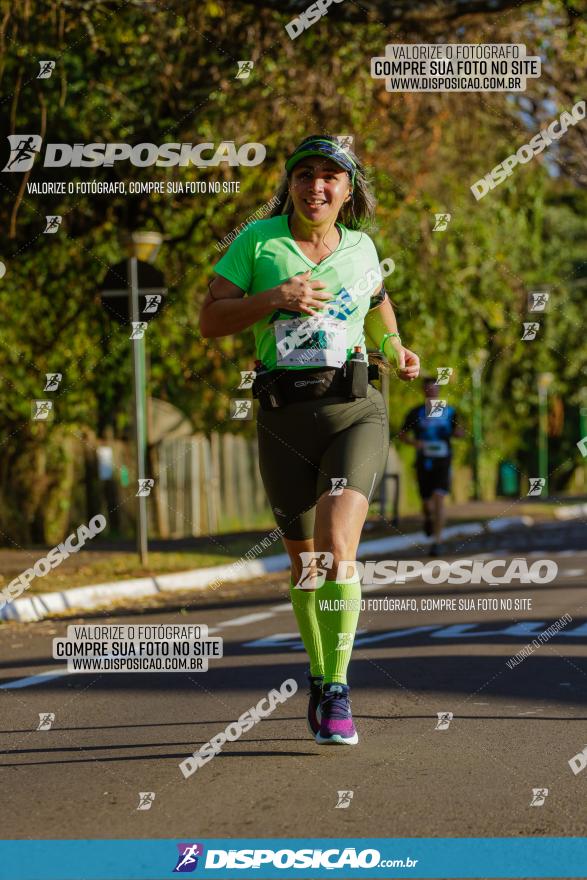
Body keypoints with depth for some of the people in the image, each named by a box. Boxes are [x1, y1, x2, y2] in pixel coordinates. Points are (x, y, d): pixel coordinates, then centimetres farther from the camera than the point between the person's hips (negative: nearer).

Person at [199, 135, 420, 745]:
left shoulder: (360, 246, 9)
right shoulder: (258, 240, 1)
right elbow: (210, 321, -3)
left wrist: (395, 347, 14)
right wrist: (276, 297, -17)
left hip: (356, 413, 0)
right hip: (284, 420, 0)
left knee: (336, 550, -21)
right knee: (305, 563, 12)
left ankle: (336, 693, -14)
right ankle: (320, 674, 37)